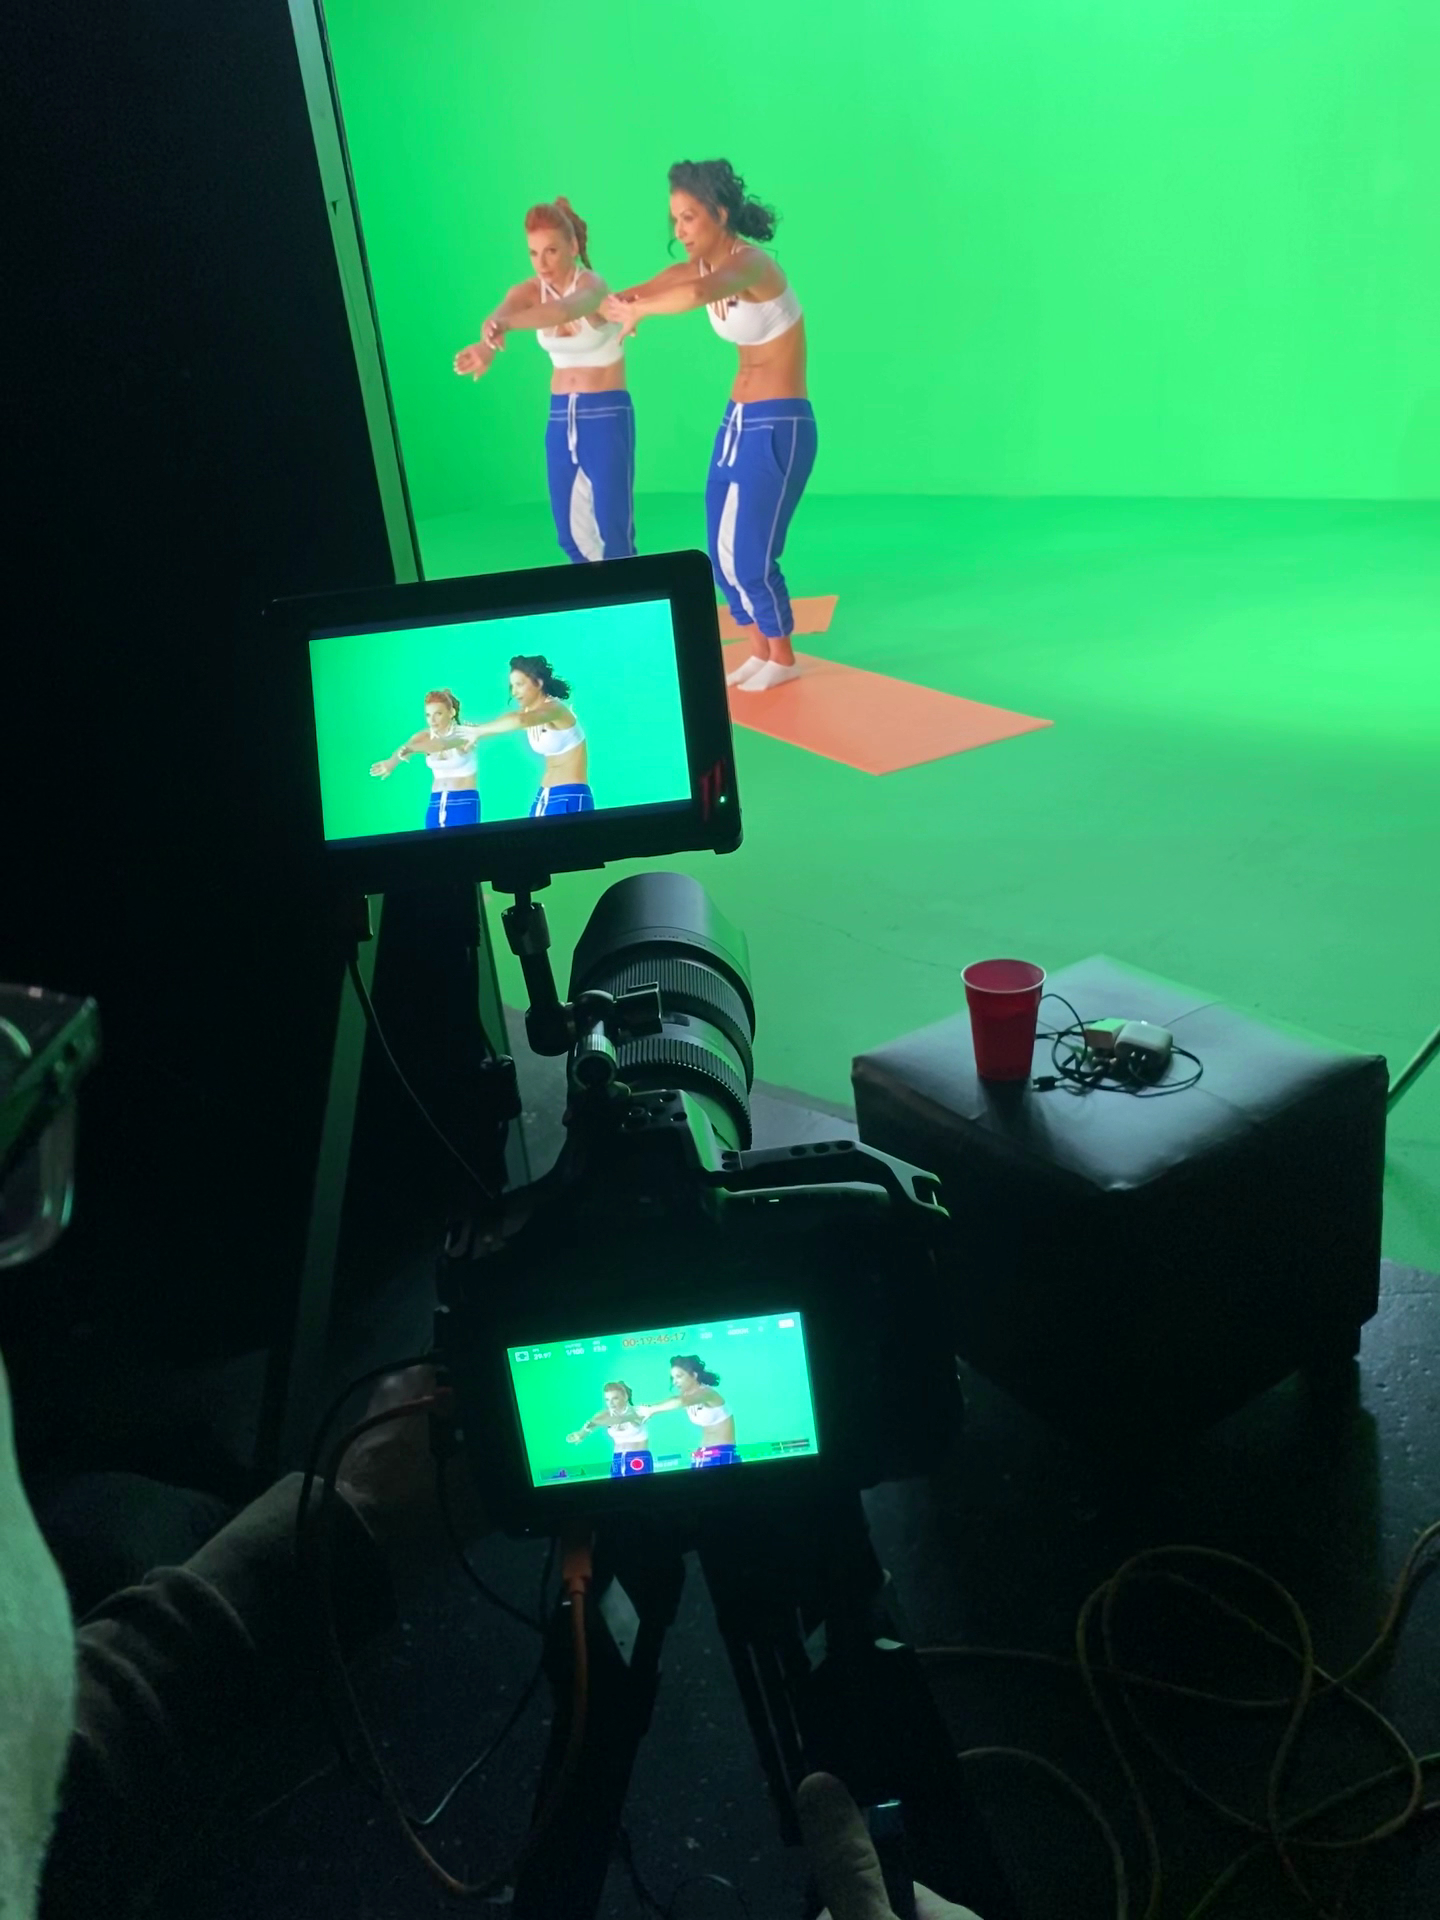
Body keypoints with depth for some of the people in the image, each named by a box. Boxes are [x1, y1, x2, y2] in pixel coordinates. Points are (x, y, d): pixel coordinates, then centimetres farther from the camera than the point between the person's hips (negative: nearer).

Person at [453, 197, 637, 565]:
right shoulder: (528, 292, -1)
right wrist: (487, 344, -51)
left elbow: (565, 309, -39)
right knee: (570, 534, 9)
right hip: (560, 417, 6)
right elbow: (503, 313, -24)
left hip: (607, 415, -6)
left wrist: (507, 324, -59)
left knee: (613, 532, -9)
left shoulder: (591, 285, -15)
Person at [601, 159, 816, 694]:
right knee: (723, 550, 9)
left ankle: (782, 658, 13)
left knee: (750, 553, -6)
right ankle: (760, 652, 23)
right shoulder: (698, 266, 5)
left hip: (779, 426, -8)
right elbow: (627, 297, -2)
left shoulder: (751, 264, -20)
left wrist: (640, 310, -31)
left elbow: (697, 294, -43)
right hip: (738, 420, 8)